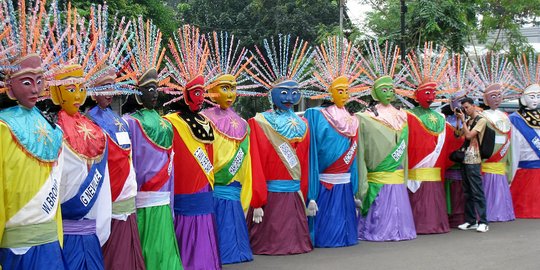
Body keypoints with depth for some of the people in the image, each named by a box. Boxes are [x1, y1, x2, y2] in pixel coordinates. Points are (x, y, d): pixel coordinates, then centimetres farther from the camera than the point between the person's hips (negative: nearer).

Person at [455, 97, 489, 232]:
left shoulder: (481, 120, -5)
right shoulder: (468, 121, 17)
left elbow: (469, 135, -14)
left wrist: (463, 120, -8)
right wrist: (458, 119, 7)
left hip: (473, 161, -8)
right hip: (465, 159, 8)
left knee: (477, 192, -9)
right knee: (468, 192, 9)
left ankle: (483, 222, -7)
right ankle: (470, 221, 14)